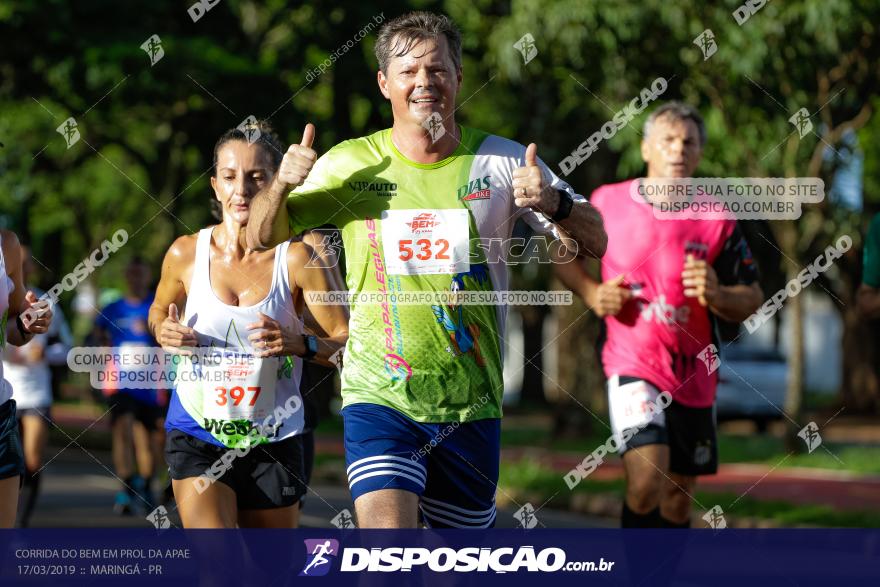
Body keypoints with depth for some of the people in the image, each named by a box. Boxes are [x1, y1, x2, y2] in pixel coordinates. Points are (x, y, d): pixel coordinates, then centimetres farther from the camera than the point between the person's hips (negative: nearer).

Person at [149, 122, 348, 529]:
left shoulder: (296, 259, -9)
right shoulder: (186, 254, -3)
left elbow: (348, 341, -8)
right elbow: (161, 309, 18)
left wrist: (300, 344, -27)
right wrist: (162, 330, -5)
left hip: (273, 439, 0)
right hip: (196, 436, 0)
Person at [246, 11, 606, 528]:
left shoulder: (501, 161, 1)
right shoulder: (348, 165, 1)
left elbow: (595, 243, 1)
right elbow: (262, 237, 9)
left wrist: (555, 203, -21)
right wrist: (282, 184, -12)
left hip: (472, 403, 2)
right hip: (378, 397, -1)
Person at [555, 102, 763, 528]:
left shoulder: (717, 221, -1)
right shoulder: (606, 203, -2)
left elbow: (751, 300, 4)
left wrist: (716, 295, -18)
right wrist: (591, 292, -3)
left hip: (693, 375, 3)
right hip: (632, 364, -3)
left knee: (679, 496, 12)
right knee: (647, 480, -22)